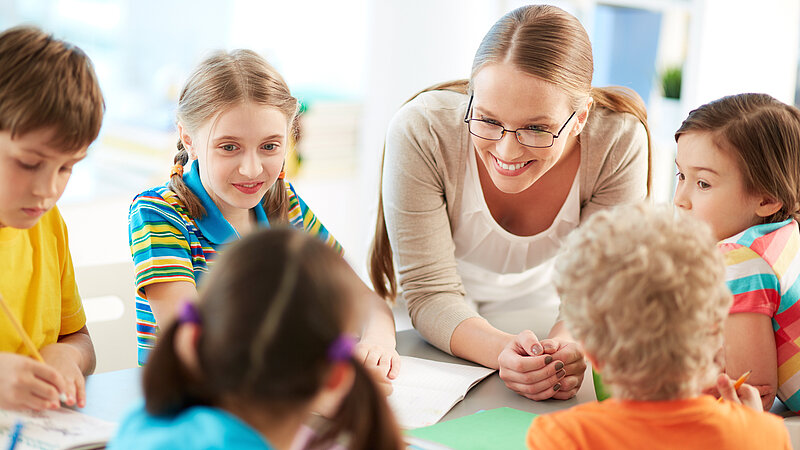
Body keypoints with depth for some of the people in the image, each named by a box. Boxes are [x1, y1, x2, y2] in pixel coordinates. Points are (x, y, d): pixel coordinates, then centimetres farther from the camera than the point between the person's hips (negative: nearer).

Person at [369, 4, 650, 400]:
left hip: (545, 312, 1)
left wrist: (569, 348, -40)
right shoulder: (420, 133, -28)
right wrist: (503, 352, -44)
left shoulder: (620, 142, -23)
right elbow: (430, 293, -24)